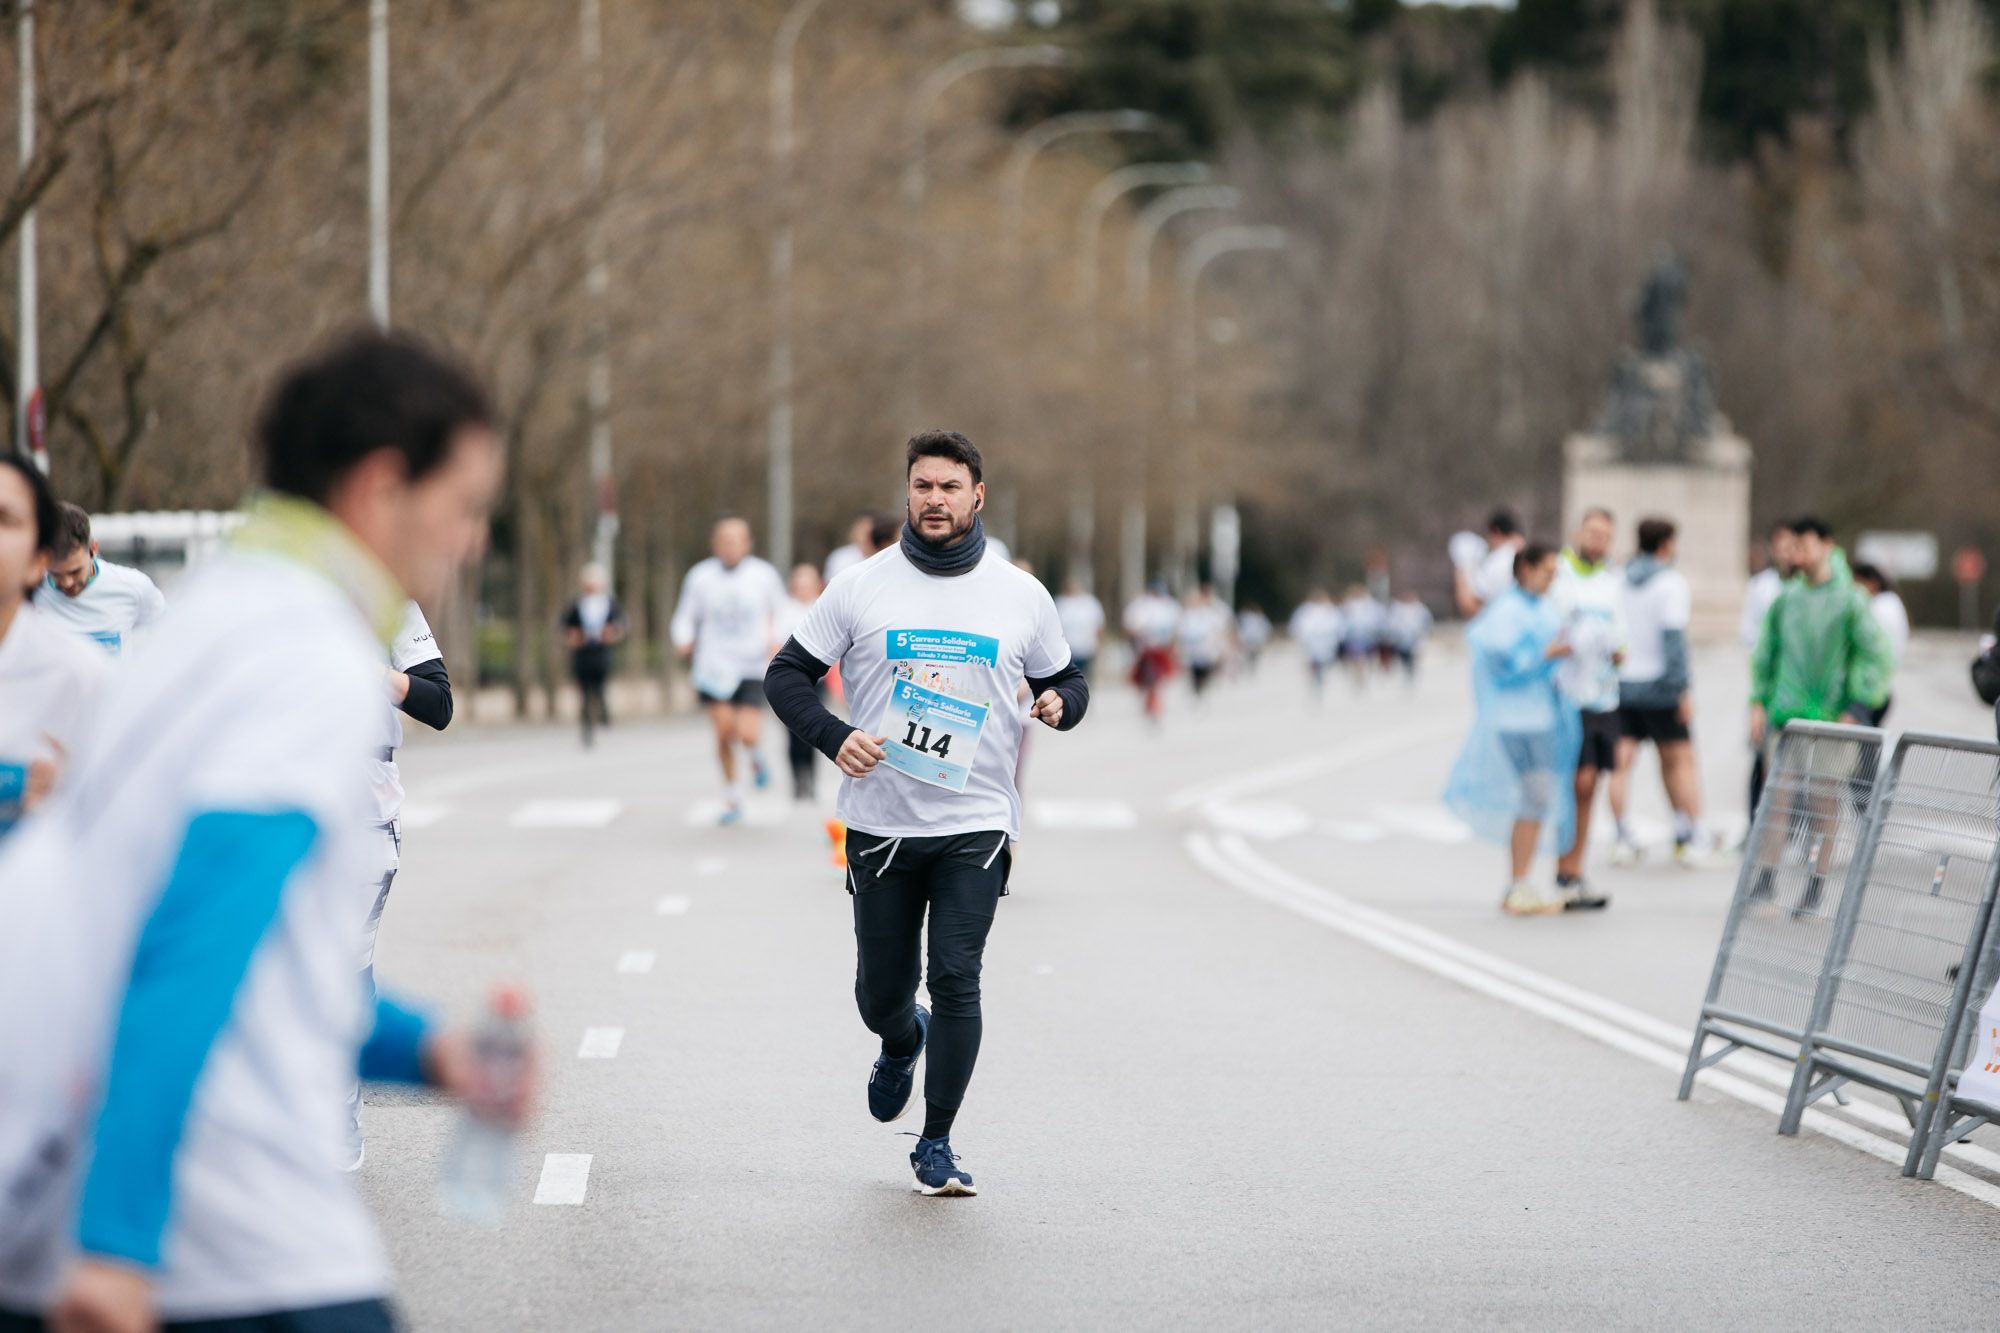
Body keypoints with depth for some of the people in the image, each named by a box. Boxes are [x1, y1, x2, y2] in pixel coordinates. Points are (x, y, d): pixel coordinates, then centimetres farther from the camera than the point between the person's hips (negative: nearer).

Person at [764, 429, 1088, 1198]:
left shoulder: (1022, 596, 4)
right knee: (881, 992, 8)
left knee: (955, 980, -13)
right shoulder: (862, 588, 1)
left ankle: (936, 1146, -2)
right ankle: (902, 1044, 46)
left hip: (976, 825, -1)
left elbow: (1066, 679, 16)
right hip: (880, 824, 1)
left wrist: (1061, 703, -8)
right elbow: (787, 674, 5)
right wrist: (833, 737, -13)